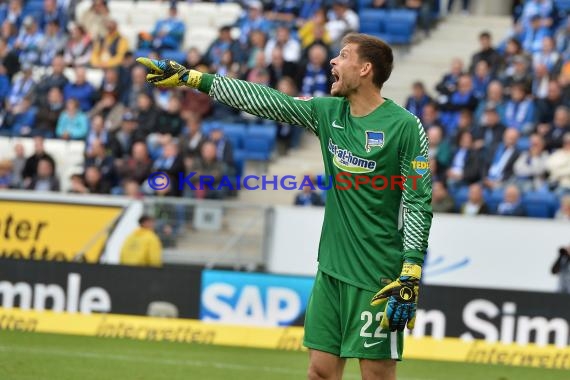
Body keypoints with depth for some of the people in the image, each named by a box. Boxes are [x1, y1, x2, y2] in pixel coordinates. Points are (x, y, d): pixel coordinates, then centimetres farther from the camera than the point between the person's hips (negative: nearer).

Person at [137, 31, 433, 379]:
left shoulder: (405, 126, -10)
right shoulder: (328, 112, 9)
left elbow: (419, 204, -11)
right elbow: (264, 100, 11)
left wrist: (410, 277, -16)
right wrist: (189, 77, 11)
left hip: (379, 279, -6)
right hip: (331, 271, 6)